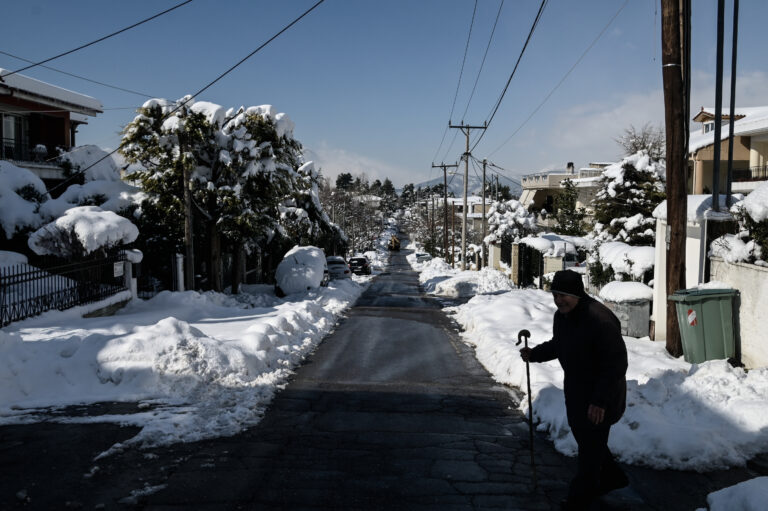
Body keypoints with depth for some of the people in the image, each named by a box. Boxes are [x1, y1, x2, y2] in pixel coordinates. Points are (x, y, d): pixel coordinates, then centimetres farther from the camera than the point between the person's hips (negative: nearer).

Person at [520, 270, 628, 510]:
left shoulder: (599, 319, -31)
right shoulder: (562, 315, -2)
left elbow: (616, 364, -27)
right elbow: (557, 345, 16)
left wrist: (600, 401, -26)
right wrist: (534, 354, -3)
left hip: (600, 393, -9)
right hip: (575, 389, 9)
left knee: (590, 443, 5)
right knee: (582, 434, 22)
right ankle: (611, 477, 44)